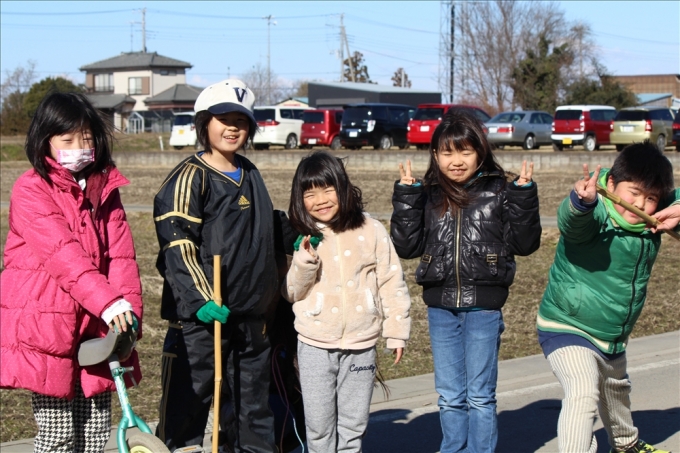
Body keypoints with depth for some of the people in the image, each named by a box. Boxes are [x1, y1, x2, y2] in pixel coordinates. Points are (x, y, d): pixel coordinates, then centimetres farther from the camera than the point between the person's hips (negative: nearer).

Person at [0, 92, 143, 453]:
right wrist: (107, 301, -34)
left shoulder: (105, 188, 12)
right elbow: (62, 253, -22)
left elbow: (120, 253, 1)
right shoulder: (31, 190, -9)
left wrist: (129, 306, -15)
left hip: (95, 327, 6)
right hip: (46, 324, -5)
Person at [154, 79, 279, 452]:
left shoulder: (250, 175, 16)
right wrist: (200, 299, -23)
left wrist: (269, 294, 24)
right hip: (199, 314, -7)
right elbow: (177, 245, -16)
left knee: (254, 402, 14)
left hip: (250, 313, 7)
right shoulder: (190, 177, -8)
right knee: (189, 397, -3)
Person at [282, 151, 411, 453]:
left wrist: (397, 331, 0)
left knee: (353, 424, 8)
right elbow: (292, 293, 2)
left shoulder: (371, 231, -3)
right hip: (315, 346, 1)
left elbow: (391, 284, 1)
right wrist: (305, 260, -15)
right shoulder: (303, 240, 1)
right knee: (319, 425, 6)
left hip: (360, 344, -1)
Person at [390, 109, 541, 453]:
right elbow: (407, 246, 0)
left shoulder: (499, 192, -2)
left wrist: (523, 195, -14)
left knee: (480, 395, 5)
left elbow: (524, 243, -2)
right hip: (440, 308, 3)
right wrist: (406, 196, -6)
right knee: (449, 397, 12)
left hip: (483, 307, -3)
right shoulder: (428, 196, 5)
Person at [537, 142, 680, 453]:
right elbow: (571, 220, -51)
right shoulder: (595, 214, -29)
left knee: (616, 390, 32)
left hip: (613, 337, 8)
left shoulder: (652, 219, -9)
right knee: (583, 394, -31)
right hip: (567, 330, -8)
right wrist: (582, 201, -74)